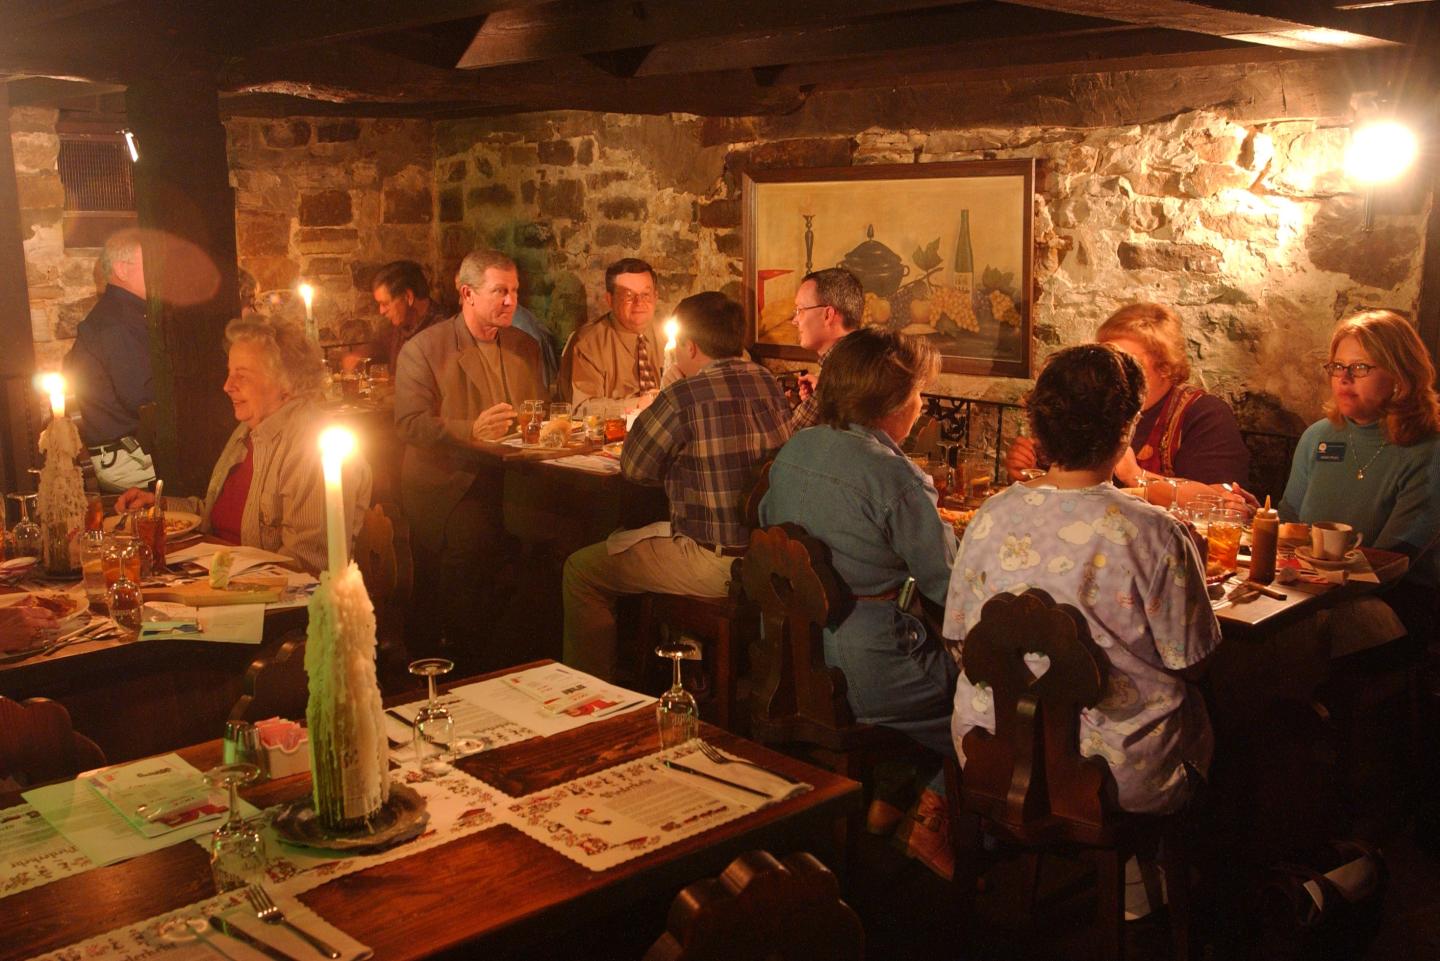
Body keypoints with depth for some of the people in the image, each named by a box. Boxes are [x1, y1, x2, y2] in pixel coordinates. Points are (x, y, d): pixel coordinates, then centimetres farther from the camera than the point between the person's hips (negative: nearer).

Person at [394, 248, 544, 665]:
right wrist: (472, 431, -22)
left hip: (507, 479, 4)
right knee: (470, 536, -29)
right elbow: (409, 423, -9)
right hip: (448, 485, -4)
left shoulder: (524, 347, 18)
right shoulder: (422, 350, 2)